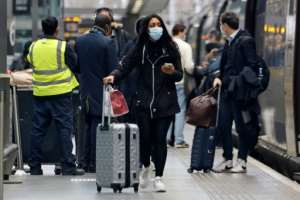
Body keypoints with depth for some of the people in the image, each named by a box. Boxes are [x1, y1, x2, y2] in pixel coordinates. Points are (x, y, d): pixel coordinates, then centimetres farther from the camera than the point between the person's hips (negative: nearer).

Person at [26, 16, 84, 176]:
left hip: (40, 94, 4)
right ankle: (68, 166, -3)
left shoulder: (33, 47, 2)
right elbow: (76, 66, -3)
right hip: (61, 94, -4)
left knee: (38, 130, 9)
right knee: (65, 129, 0)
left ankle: (35, 167, 12)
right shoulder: (63, 47, -10)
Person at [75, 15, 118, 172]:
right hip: (101, 90, -5)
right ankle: (94, 163, 2)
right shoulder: (107, 43, -13)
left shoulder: (80, 40, 4)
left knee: (88, 124, 16)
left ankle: (86, 161, 18)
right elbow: (113, 69, -14)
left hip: (85, 90, 5)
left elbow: (76, 65, 9)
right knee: (98, 125, 1)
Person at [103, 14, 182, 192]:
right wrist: (114, 76, -20)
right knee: (145, 136, -4)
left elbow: (180, 75, 8)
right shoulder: (140, 49, 5)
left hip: (165, 102, 0)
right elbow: (125, 67, -2)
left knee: (160, 138, -4)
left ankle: (159, 177, 6)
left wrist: (172, 72, -14)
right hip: (144, 101, 0)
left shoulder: (170, 48, 5)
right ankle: (146, 167, 26)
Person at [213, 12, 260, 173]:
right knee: (223, 126, 7)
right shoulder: (228, 42, 14)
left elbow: (252, 65, -14)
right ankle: (227, 160, 16)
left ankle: (242, 161, 8)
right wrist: (219, 77, 3)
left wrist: (241, 81, -18)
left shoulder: (245, 40, -10)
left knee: (243, 127, 1)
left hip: (240, 92, -8)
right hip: (227, 90, 8)